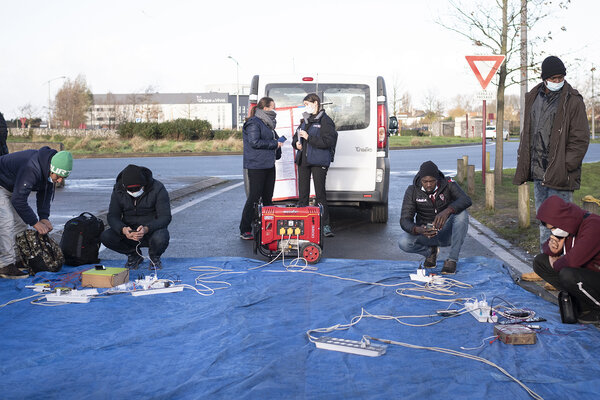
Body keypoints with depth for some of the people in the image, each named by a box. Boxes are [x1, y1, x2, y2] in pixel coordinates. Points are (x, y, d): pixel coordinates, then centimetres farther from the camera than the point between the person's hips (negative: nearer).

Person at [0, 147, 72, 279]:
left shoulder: (50, 170, -10)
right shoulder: (31, 169, -39)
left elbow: (46, 193, 3)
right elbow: (18, 200, -34)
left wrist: (44, 217, -8)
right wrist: (35, 223, -28)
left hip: (12, 189, 10)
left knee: (21, 222, 7)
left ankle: (17, 259, 12)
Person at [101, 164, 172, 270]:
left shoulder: (157, 189, -15)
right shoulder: (118, 191, -5)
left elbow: (165, 217, -18)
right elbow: (112, 216, -7)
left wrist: (147, 229, -36)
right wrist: (123, 229, -30)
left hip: (152, 230, -3)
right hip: (129, 231, 3)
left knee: (160, 239, -38)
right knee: (105, 237, -23)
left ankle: (154, 257, 1)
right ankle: (134, 255, 5)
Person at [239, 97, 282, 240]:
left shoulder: (267, 123, 18)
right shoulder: (253, 123, -10)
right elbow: (254, 142, -18)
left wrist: (278, 142, 5)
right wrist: (274, 144, -12)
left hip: (269, 165, 9)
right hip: (256, 166, -9)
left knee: (268, 198, 11)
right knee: (254, 197, -7)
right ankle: (245, 230, -1)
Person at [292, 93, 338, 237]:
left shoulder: (325, 121, -7)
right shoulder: (305, 120, 16)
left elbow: (327, 141, -16)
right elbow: (296, 136, 26)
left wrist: (308, 137, -18)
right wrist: (297, 143, 3)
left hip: (318, 162, -7)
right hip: (303, 160, 7)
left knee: (320, 193, -5)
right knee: (302, 193, 10)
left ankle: (325, 225, 1)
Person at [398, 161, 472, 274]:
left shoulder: (448, 184, -12)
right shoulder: (412, 191, -11)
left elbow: (466, 200, -29)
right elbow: (405, 220, -16)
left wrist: (447, 211, -48)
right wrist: (418, 230, -39)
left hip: (447, 232, 0)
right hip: (425, 233, 1)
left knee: (462, 214, -30)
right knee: (403, 242, -29)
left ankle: (452, 260, -21)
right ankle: (431, 251, 5)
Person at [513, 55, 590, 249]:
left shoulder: (572, 100, -7)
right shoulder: (533, 98, 12)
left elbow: (581, 139, -8)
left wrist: (564, 167, -15)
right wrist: (523, 165, 11)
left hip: (559, 174, -6)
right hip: (538, 174, 6)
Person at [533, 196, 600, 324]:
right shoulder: (566, 226, 1)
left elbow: (573, 260, -35)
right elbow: (547, 245, 17)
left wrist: (556, 264, -13)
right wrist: (552, 249, -8)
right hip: (582, 271, 9)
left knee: (567, 274, -35)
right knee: (539, 261, 0)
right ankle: (578, 301, -3)